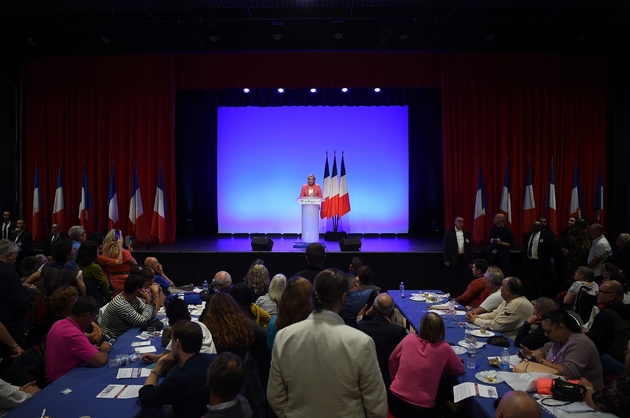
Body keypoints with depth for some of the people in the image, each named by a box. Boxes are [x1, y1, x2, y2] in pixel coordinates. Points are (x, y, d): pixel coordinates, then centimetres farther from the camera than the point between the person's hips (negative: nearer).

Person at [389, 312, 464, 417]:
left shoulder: (409, 338, -6)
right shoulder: (443, 348, -14)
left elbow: (392, 360, 10)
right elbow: (459, 369, 4)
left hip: (396, 401, 3)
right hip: (422, 409, -3)